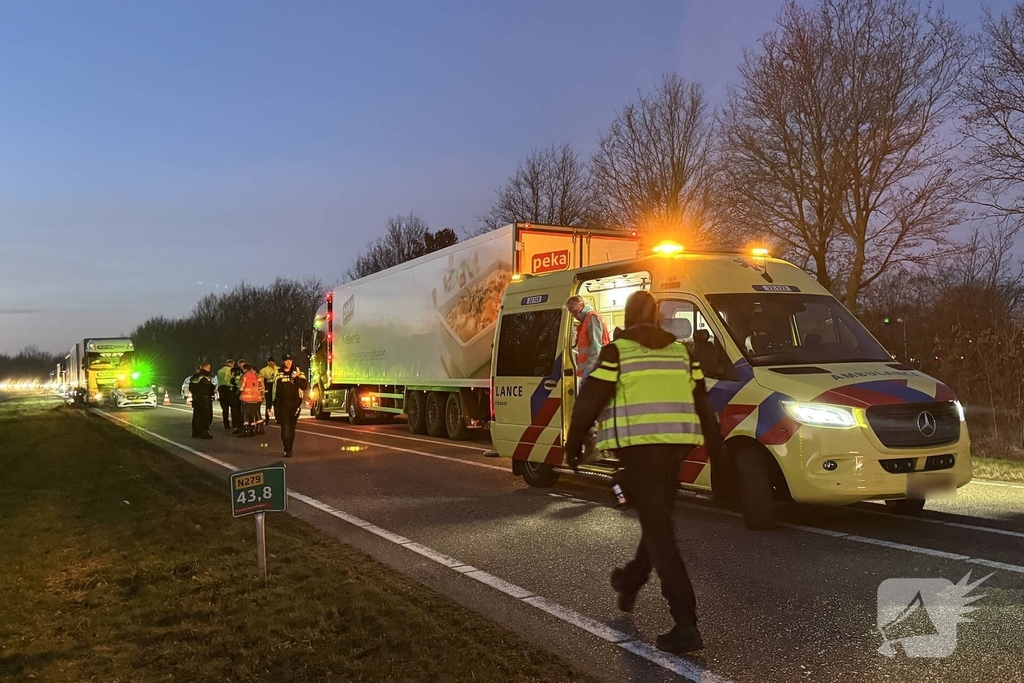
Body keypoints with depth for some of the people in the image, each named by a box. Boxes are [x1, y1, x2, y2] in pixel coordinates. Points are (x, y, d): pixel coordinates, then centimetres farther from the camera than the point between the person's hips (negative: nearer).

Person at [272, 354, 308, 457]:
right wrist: (270, 405, 9)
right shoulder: (278, 373, 6)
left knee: (292, 427, 8)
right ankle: (287, 450, -14)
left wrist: (296, 377, -19)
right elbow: (274, 390, 9)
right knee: (285, 426, -12)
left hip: (294, 404, 1)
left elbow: (304, 386, -5)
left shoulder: (298, 373, 5)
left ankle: (289, 449, 20)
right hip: (282, 404, -1)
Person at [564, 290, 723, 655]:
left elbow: (590, 400, -6)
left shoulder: (616, 351, -2)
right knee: (657, 519, 23)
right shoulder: (681, 350, 13)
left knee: (658, 530, -4)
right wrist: (716, 447, 18)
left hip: (638, 443, -6)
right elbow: (702, 403, 12)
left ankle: (686, 623, -9)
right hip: (675, 442, 6)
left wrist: (573, 443, 6)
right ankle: (631, 581, 45)